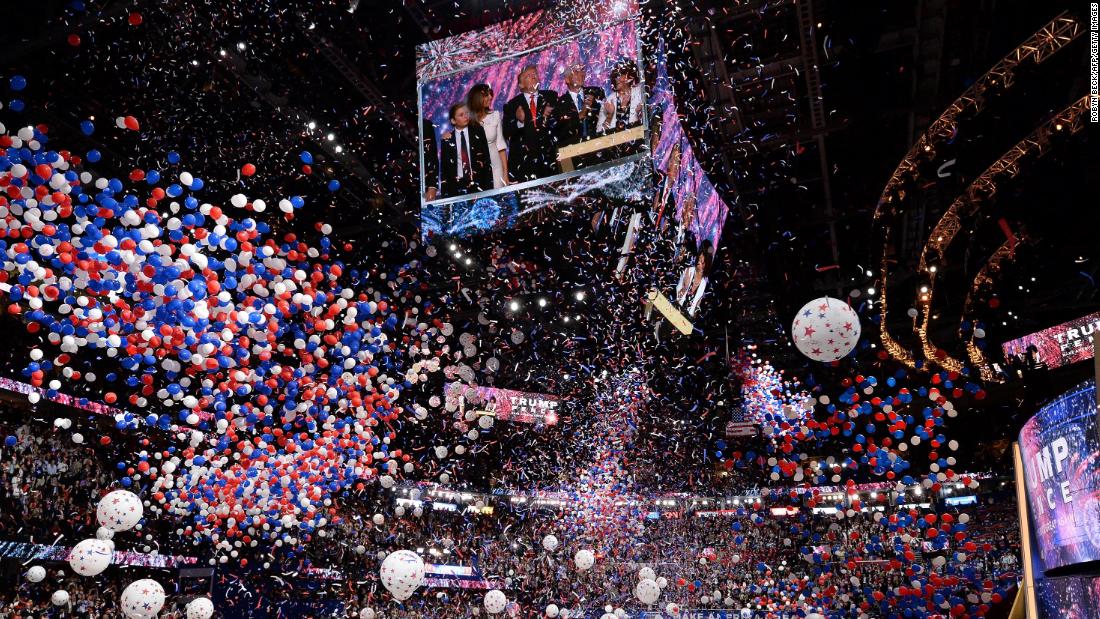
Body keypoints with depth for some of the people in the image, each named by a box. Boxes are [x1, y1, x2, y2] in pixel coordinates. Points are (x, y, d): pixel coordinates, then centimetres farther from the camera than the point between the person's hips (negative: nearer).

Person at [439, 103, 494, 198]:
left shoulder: (477, 132, 6)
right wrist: (445, 192, -1)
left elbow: (486, 158, 5)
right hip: (456, 185, 0)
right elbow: (444, 166, 7)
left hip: (478, 184, 0)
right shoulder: (447, 139, 5)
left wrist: (489, 186, -2)